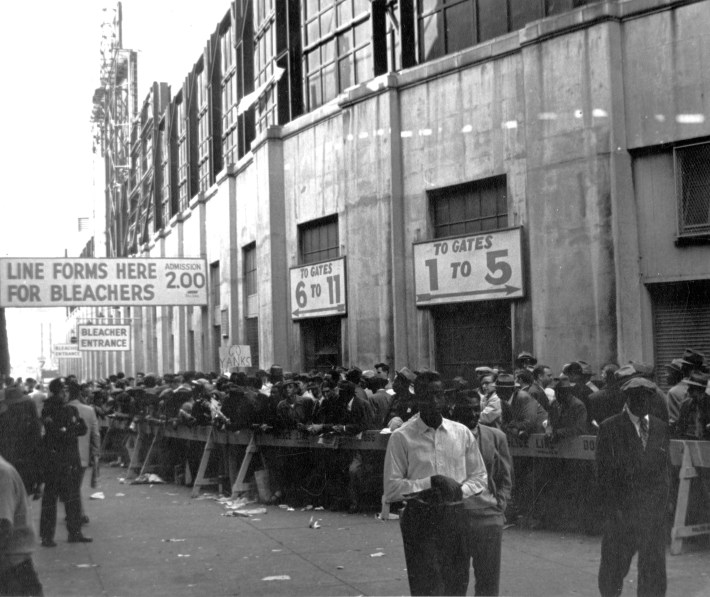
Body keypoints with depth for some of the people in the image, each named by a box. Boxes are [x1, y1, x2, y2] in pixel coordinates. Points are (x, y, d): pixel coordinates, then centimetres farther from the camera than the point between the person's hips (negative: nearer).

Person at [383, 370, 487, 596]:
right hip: (420, 520, -4)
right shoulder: (401, 437, -4)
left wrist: (458, 491, -8)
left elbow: (480, 477, 12)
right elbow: (391, 488, -8)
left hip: (456, 518, 4)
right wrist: (431, 482, -17)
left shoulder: (462, 433, 7)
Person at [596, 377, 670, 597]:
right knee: (615, 562, 6)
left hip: (655, 507, 3)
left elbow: (664, 466, 13)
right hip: (622, 507, -3)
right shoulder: (610, 428, -3)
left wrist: (663, 496, 2)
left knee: (654, 563, 5)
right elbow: (604, 471, -5)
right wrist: (612, 507, -11)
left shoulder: (660, 427, 10)